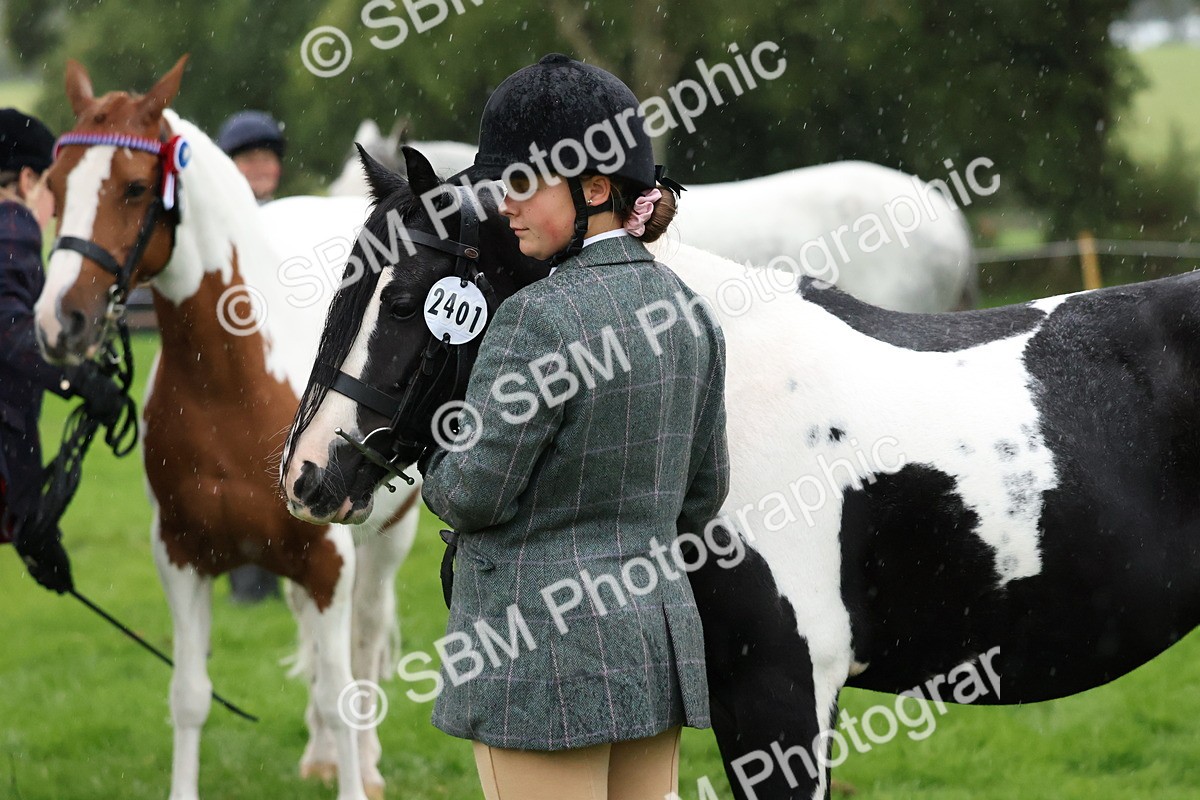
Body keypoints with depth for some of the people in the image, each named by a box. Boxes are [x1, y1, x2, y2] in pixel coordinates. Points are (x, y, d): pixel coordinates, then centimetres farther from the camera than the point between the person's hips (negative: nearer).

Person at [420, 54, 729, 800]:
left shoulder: (541, 318, -17)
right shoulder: (689, 311, 7)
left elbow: (474, 493, -15)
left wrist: (436, 465, 5)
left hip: (546, 651, -8)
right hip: (663, 634, 8)